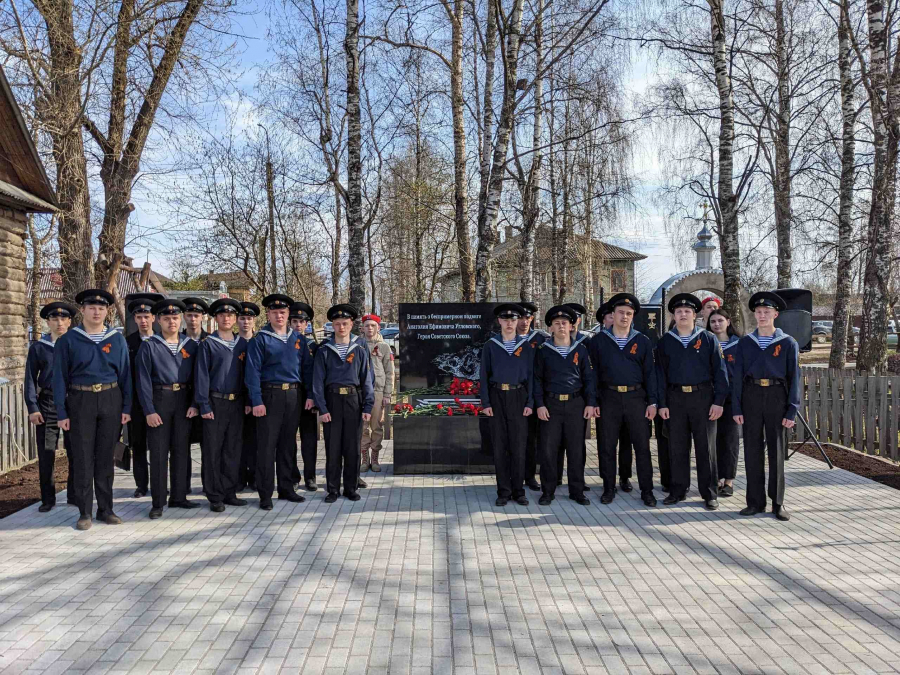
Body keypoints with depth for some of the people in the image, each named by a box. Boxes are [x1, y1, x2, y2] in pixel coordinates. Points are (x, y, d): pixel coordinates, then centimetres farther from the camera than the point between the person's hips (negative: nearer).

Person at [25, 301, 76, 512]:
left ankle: (74, 495, 18)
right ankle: (48, 498, 14)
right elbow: (31, 379, 3)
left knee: (76, 452, 5)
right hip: (47, 402, 0)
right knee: (46, 453, 3)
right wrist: (32, 408, -5)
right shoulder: (38, 347, 5)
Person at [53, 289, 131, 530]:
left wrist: (126, 407, 1)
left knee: (106, 456, 9)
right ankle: (85, 512, 11)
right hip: (80, 402, -2)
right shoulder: (68, 340, 0)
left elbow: (125, 374, 7)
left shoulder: (117, 339, 6)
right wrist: (62, 413, -5)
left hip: (110, 400, 2)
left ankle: (105, 509, 18)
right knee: (83, 458, 2)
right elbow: (60, 378, -1)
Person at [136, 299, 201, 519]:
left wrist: (194, 404, -2)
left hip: (184, 401, 3)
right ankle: (158, 502, 7)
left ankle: (178, 497, 19)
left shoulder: (191, 346, 8)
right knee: (158, 452, 0)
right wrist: (149, 411, -12)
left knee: (182, 450, 8)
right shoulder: (149, 346, -1)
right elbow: (143, 380, -5)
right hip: (159, 400, -3)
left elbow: (196, 377, 9)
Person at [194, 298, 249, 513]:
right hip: (215, 403, -4)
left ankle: (229, 493, 18)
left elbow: (247, 373, 12)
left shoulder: (242, 344, 10)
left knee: (233, 450, 8)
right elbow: (201, 375, -4)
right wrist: (204, 405, -11)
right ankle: (215, 497, 7)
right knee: (213, 451, 0)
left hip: (237, 403, 4)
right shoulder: (208, 344, -1)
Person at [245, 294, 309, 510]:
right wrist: (256, 401, -15)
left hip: (293, 396, 4)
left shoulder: (298, 339, 11)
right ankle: (265, 495, 5)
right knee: (267, 446, -2)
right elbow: (252, 371, -8)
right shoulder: (260, 339, -2)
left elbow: (306, 367, 12)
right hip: (270, 396, -4)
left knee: (288, 445, 12)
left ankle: (286, 489, 22)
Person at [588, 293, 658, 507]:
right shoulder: (599, 340, 4)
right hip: (609, 398, 0)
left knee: (642, 446, 2)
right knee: (607, 447, 5)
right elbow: (593, 372, 5)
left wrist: (652, 402, -1)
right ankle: (609, 489, 17)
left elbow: (650, 373, 6)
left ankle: (646, 491, 12)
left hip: (636, 397, 0)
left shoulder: (642, 341, 6)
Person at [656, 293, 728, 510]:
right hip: (675, 398, 2)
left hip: (703, 397, -1)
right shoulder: (665, 341, 7)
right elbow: (661, 373, 7)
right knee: (677, 446, 6)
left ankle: (710, 493, 12)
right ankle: (678, 490, 18)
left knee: (706, 447, 4)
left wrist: (719, 401, -7)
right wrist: (662, 403, 1)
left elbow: (719, 371, 0)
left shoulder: (709, 339, 2)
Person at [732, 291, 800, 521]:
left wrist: (792, 411, -5)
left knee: (776, 450, 3)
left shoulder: (788, 343, 3)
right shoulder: (745, 342, 8)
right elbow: (738, 376, 6)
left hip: (776, 397, -2)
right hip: (751, 397, 2)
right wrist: (736, 408, -1)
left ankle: (778, 503, 13)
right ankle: (756, 502, 12)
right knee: (752, 450, 4)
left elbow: (794, 378, 1)